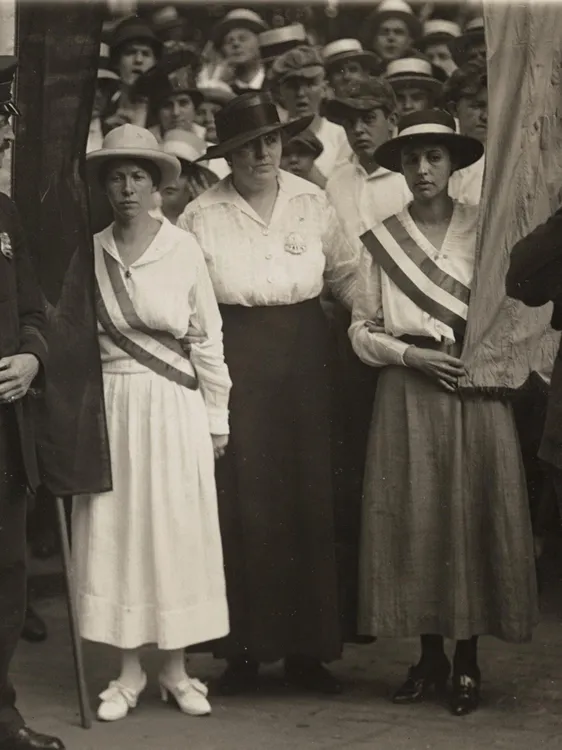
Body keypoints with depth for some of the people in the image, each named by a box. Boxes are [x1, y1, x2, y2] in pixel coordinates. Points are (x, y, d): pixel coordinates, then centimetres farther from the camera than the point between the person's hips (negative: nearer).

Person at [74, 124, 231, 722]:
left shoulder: (184, 248, -4)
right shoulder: (89, 252, 2)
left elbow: (209, 338, 1)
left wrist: (216, 420, 2)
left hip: (174, 404, -2)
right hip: (110, 404, 2)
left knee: (177, 531, 4)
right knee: (114, 531, 5)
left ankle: (176, 671, 16)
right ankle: (129, 673, 16)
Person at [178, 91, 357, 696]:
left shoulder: (311, 202, 6)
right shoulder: (201, 216, -2)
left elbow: (344, 272, 15)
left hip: (303, 352, 3)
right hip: (235, 356, -2)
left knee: (308, 496, 3)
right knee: (242, 500, -2)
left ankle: (306, 648, 14)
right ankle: (243, 650, 8)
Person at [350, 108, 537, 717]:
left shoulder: (486, 229, 2)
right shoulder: (381, 239, 5)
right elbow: (362, 330, 6)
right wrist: (411, 354, -8)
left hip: (476, 392, -1)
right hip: (406, 394, 1)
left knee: (474, 516, -1)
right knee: (414, 520, 1)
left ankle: (468, 660, 10)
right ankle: (430, 655, 14)